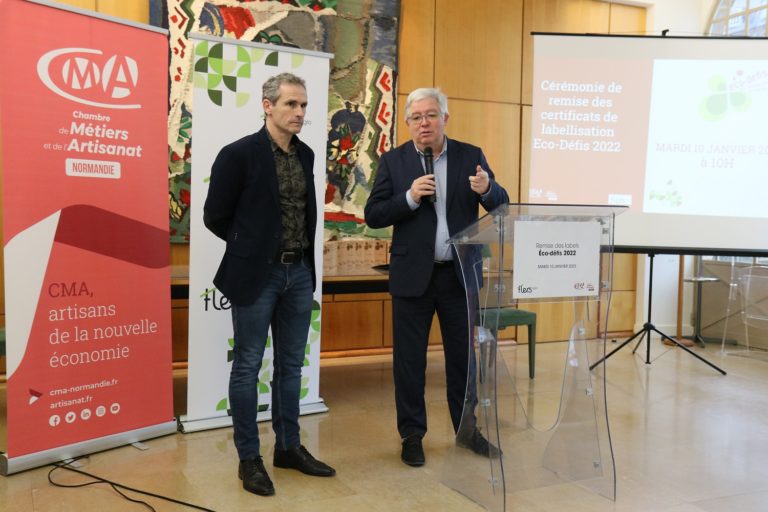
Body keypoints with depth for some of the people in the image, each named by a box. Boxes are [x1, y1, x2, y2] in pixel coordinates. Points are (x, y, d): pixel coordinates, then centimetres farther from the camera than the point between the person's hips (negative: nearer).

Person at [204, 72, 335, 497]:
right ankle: (249, 458, 17)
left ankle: (288, 447, 27)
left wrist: (303, 253, 10)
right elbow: (215, 216, -6)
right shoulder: (239, 154, -11)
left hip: (299, 272, 6)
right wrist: (252, 246, 4)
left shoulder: (306, 154, 8)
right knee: (248, 366, 5)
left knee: (290, 365, 14)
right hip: (256, 274, -6)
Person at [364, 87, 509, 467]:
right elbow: (373, 216, -4)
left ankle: (466, 429, 30)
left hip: (459, 274, 2)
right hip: (413, 275, -1)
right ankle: (412, 435, 23)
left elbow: (502, 204, 1)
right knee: (409, 359, 7)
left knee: (463, 355, 13)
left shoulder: (471, 156, 3)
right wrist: (409, 197, -19)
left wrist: (487, 189, -21)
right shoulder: (393, 161, 0)